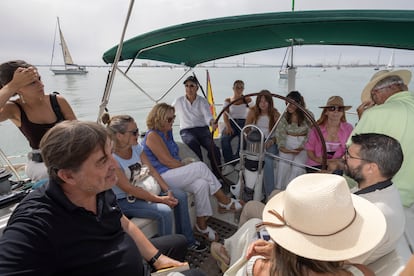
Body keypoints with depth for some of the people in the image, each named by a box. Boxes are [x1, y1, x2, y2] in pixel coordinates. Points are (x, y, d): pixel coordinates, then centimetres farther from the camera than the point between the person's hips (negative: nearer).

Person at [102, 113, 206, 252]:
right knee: (165, 211, -26)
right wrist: (160, 199, -25)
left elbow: (151, 170, -2)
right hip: (124, 201, -7)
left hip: (143, 188, 8)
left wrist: (168, 191, -14)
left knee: (180, 196, -1)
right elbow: (128, 189, -25)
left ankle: (187, 241, 14)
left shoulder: (136, 147, -4)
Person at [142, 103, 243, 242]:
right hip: (162, 177, -8)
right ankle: (225, 202, -10)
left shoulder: (167, 132, 15)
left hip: (174, 173, 8)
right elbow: (167, 161, -17)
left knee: (201, 184, -20)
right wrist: (191, 168, -12)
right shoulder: (152, 136, -12)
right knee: (200, 166, -23)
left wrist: (187, 166, 2)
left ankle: (201, 224, -8)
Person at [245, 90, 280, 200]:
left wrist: (272, 141, -15)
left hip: (270, 143, -1)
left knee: (267, 161, -28)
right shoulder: (253, 112, 3)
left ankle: (270, 194, -16)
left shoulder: (275, 114, 1)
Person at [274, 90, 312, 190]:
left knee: (298, 165, -12)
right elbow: (280, 132, 0)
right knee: (283, 165, -9)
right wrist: (281, 146, -14)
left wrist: (301, 148, -15)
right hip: (287, 143, 2)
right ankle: (279, 190, 2)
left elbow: (310, 134, -6)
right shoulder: (285, 115, 1)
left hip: (302, 144, -2)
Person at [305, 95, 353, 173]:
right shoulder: (317, 128, -2)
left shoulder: (348, 128, 1)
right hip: (316, 166, -1)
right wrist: (319, 160, -15)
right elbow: (309, 149, 4)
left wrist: (337, 163, -16)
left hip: (338, 166, 2)